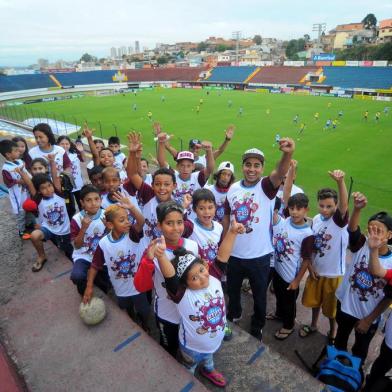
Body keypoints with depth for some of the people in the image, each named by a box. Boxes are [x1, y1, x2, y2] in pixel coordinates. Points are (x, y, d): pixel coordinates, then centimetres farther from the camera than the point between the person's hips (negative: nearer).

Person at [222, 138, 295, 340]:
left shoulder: (266, 186, -15)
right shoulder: (233, 188, -3)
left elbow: (280, 173, -38)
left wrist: (288, 154, -58)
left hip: (259, 255, -3)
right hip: (234, 253, 4)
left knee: (259, 295, 17)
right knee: (232, 289, 26)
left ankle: (257, 327, 44)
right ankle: (233, 314, 55)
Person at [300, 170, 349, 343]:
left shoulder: (340, 220, -21)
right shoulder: (316, 219, -5)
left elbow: (344, 204, -44)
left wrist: (340, 181, -60)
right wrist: (310, 266, 0)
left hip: (333, 273, -4)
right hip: (316, 270, 5)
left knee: (331, 305, 15)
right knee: (314, 300, 22)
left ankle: (333, 331, 42)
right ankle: (313, 325, 48)